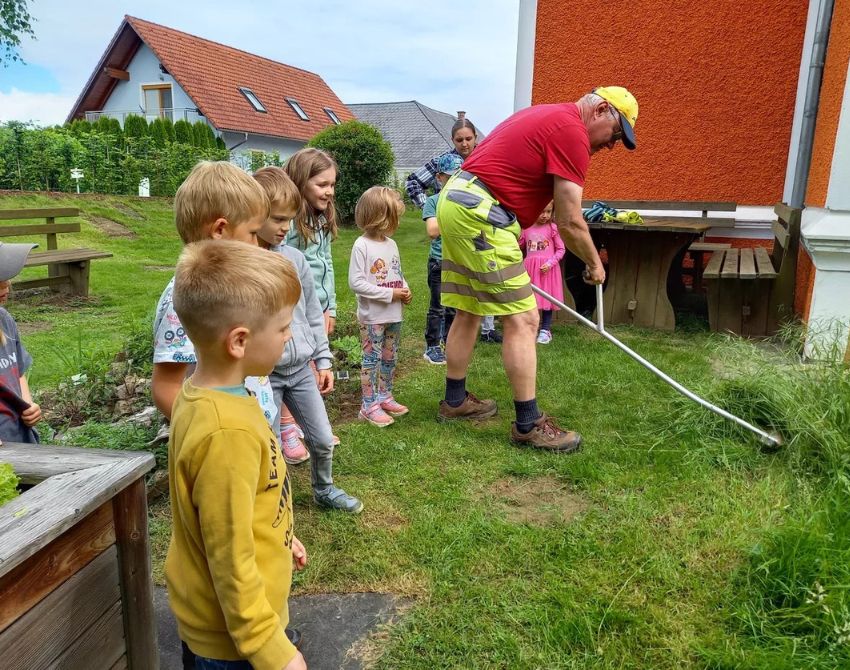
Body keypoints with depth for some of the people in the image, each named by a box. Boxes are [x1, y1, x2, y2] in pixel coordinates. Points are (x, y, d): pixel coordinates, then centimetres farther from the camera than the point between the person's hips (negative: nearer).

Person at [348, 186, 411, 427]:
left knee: (389, 358, 17)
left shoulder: (391, 244, 7)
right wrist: (390, 293, -19)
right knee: (371, 358, 3)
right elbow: (356, 282, -20)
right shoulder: (361, 245, -15)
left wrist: (405, 290, -4)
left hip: (394, 315, 7)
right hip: (372, 316, -7)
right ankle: (369, 405, 13)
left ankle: (385, 396, 32)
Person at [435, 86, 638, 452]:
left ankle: (454, 400, 29)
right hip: (480, 215, -10)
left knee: (468, 311, 17)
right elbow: (569, 222, -11)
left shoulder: (545, 115, 22)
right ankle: (528, 424, 2)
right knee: (523, 320, -6)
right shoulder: (572, 131, -8)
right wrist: (595, 263, 6)